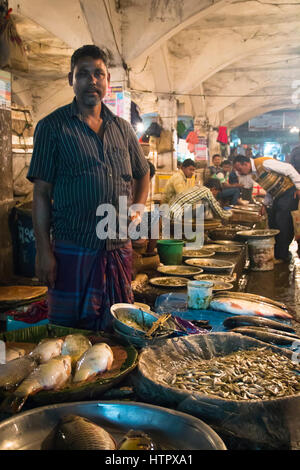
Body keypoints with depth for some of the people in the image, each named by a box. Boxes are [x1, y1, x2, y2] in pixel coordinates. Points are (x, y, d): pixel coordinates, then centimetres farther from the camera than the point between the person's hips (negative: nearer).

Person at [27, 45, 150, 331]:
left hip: (119, 249, 4)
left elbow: (143, 174, 24)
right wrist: (43, 250, -10)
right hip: (72, 251, -4)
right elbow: (41, 193, -4)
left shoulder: (122, 128, 11)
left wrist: (137, 209, 5)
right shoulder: (52, 127, -2)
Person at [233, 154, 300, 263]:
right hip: (278, 196, 9)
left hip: (289, 192, -9)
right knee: (272, 222, 8)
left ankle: (281, 256, -3)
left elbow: (289, 169, -19)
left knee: (281, 223, -12)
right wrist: (265, 204, 9)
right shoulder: (253, 175, 8)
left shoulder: (263, 163, -21)